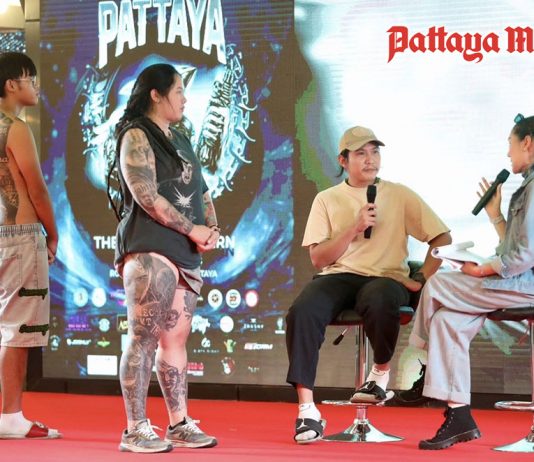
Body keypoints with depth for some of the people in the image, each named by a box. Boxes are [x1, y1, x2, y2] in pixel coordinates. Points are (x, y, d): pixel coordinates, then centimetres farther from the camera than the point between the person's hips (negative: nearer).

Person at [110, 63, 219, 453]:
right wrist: (193, 230, -12)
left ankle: (179, 425, 12)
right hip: (150, 249, -8)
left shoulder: (180, 140, 20)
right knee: (144, 339, -7)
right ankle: (136, 431, -5)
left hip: (185, 253, 8)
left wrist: (213, 229, 0)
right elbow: (146, 196, -15)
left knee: (176, 337, 8)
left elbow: (202, 192, 19)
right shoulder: (137, 136, -5)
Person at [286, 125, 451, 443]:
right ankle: (307, 410, -28)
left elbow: (442, 238, 7)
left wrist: (422, 279, -7)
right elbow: (318, 258, 3)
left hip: (386, 277, -1)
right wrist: (354, 228, -9)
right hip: (338, 276, 1)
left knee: (379, 301, -40)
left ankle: (382, 374, -9)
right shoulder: (327, 200, 11)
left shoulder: (400, 196, 10)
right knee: (302, 312, -31)